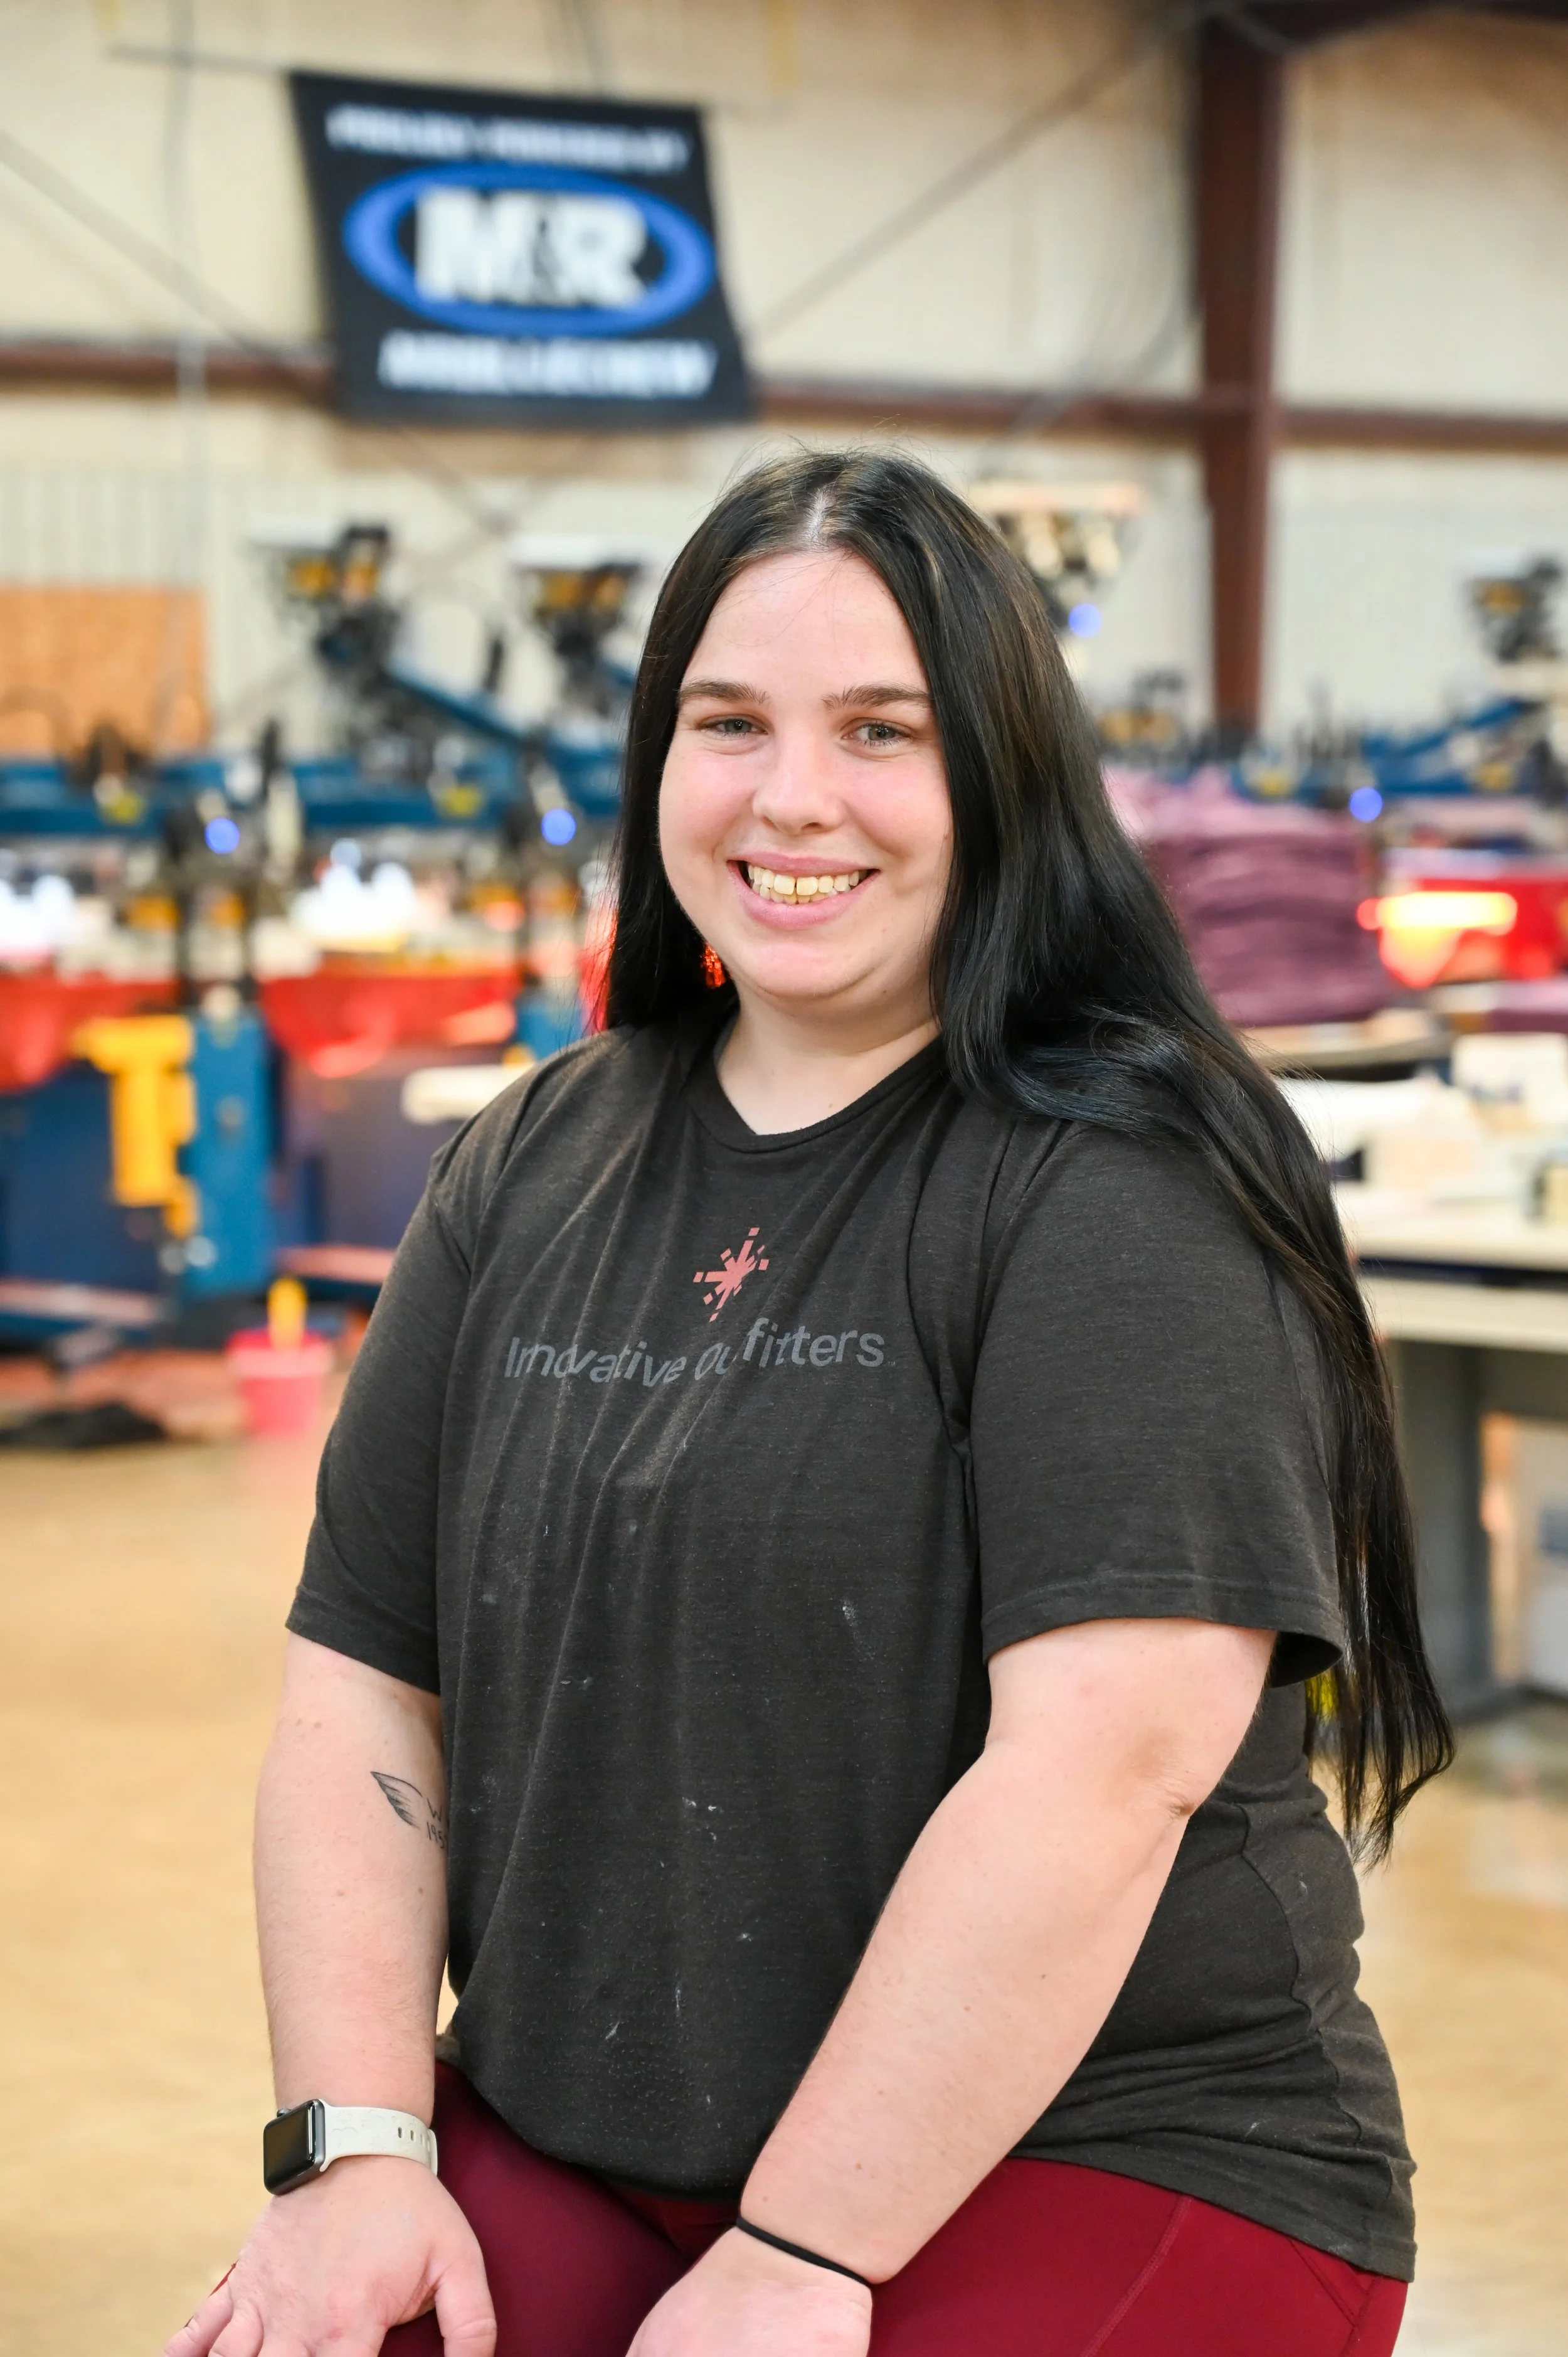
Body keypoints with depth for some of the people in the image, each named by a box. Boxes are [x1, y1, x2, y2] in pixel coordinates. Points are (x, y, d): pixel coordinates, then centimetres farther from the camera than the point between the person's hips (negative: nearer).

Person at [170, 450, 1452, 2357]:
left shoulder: (1121, 1187, -9)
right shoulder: (534, 1172, 9)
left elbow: (1109, 1756, -18)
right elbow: (364, 1689, 8)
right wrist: (358, 2152, -4)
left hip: (1091, 2159, -4)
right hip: (556, 2163, 4)